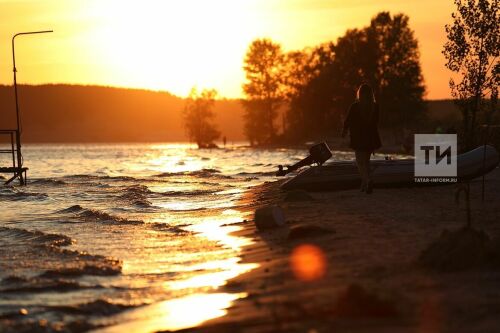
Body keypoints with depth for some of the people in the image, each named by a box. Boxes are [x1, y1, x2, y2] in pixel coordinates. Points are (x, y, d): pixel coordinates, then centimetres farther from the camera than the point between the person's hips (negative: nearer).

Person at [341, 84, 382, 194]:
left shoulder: (355, 107, -12)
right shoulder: (375, 107, -2)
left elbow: (348, 121, -2)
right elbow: (376, 122, 6)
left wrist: (344, 131, 18)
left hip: (358, 138, -4)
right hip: (371, 138, 4)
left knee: (361, 162, 2)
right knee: (366, 161, 19)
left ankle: (368, 181, -19)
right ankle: (365, 184, 22)